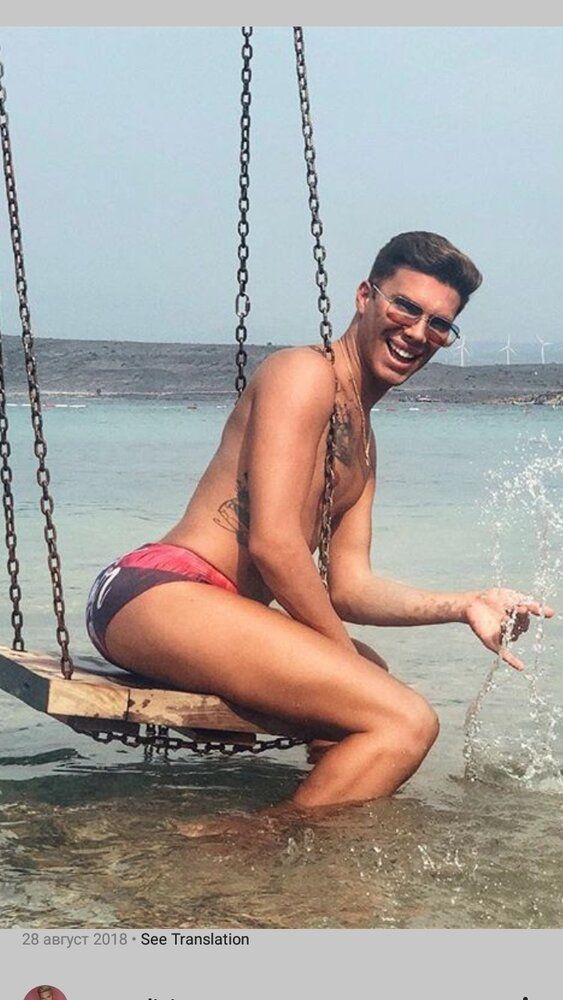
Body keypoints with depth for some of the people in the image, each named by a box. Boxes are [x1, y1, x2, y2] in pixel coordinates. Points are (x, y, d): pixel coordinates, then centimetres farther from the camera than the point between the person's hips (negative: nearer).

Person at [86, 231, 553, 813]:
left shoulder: (362, 444, 23)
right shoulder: (305, 372, -7)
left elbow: (348, 586, 16)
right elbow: (273, 543, -16)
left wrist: (464, 606, 6)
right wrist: (345, 658, -7)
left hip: (217, 611, 11)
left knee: (375, 674, 34)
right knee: (407, 721, -21)